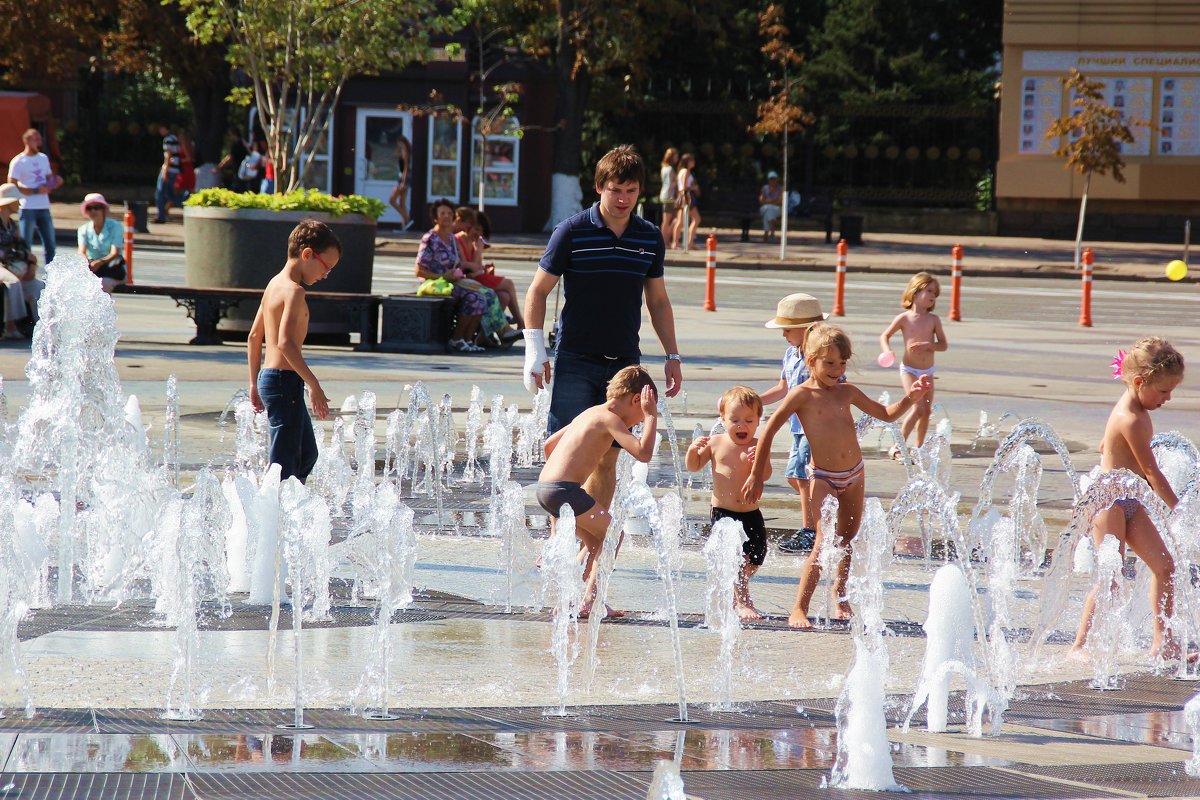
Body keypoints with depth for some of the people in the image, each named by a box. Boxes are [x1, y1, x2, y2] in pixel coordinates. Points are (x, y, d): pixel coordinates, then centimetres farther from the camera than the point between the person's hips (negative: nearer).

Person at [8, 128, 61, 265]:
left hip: (44, 207, 6)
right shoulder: (18, 162, -7)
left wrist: (56, 181, -3)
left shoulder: (43, 158, 13)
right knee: (25, 245, -3)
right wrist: (36, 191, -19)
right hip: (27, 208, -6)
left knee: (50, 244, 8)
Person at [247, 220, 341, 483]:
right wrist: (314, 385, -25)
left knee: (306, 455, 16)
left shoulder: (274, 284, 15)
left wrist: (255, 384, 25)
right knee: (285, 463, -9)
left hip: (267, 378, 10)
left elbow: (254, 337, 21)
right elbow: (286, 343, -26)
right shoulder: (294, 291, -14)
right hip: (285, 381, -10)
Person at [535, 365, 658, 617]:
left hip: (545, 486, 10)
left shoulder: (590, 414, 21)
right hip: (564, 490, -10)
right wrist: (651, 416, -9)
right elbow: (643, 453, -19)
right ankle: (589, 601, -6)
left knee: (595, 541, 20)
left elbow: (549, 444, 31)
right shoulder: (609, 419, -8)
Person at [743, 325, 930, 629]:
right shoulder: (802, 395, -9)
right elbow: (768, 431, -8)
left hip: (854, 475, 6)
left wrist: (910, 398, 0)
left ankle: (840, 596, 37)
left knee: (847, 540, 16)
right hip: (823, 478, -6)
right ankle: (799, 610, -18)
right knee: (825, 542, -18)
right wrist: (756, 475, -9)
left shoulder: (847, 392, 7)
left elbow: (886, 414, 18)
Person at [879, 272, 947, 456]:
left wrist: (927, 345, -20)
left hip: (927, 371, 4)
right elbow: (884, 336, 1)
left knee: (927, 411, 5)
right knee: (918, 408, -15)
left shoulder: (933, 320, -1)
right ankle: (897, 446, -8)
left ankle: (919, 449, 19)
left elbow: (943, 345, -1)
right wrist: (887, 351, -18)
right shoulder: (904, 318, -8)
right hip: (909, 369, -4)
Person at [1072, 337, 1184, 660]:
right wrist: (1178, 509, -11)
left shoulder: (1131, 410, 8)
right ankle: (1079, 645, -4)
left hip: (1128, 503, 10)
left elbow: (1104, 447, 21)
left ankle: (1162, 642, 8)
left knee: (1164, 566, 4)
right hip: (1110, 503, -10)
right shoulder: (1132, 420, -22)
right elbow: (1151, 472, -18)